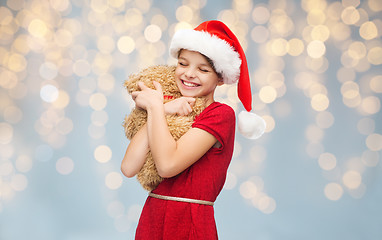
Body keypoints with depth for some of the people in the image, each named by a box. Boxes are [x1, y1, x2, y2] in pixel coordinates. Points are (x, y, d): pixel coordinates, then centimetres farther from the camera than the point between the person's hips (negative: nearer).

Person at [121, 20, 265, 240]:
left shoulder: (221, 114, -8)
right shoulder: (171, 113, 7)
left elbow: (167, 165, -20)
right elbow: (129, 168, -7)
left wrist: (155, 106, -10)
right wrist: (161, 111, -10)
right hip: (150, 221, 5)